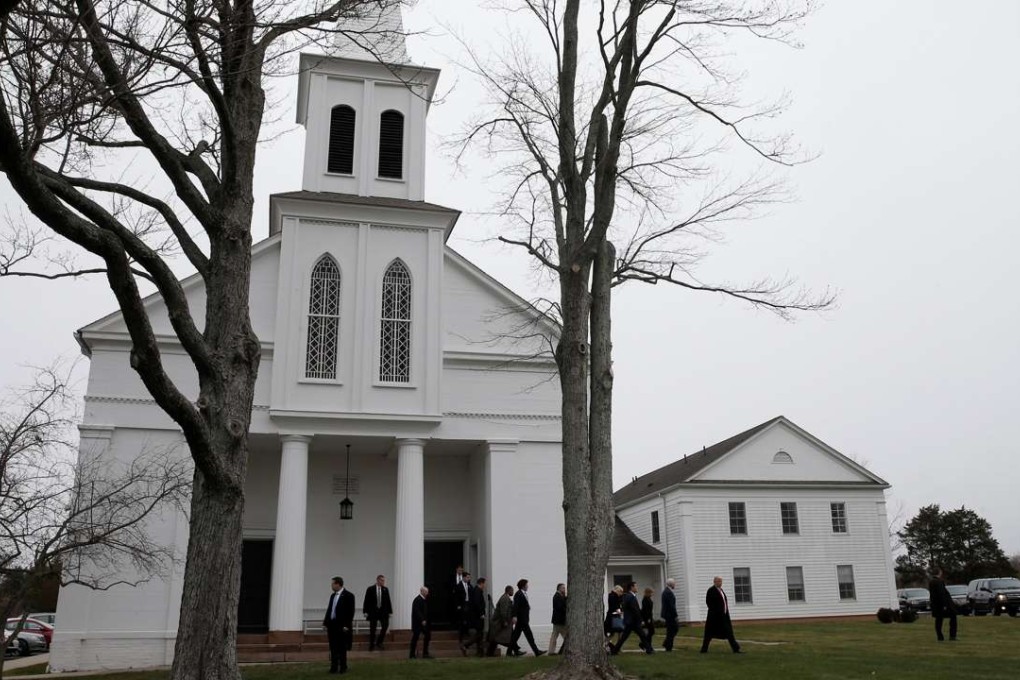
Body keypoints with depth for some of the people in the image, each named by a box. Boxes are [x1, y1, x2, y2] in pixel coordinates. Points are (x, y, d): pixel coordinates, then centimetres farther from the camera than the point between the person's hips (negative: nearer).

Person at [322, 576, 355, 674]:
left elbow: (351, 611, -11)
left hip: (342, 626, -6)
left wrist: (346, 625, -16)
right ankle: (334, 667, 14)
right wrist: (325, 623, 9)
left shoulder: (348, 595, -8)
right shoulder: (333, 596, 13)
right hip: (332, 625, 6)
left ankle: (343, 667, 10)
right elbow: (329, 610, 15)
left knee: (342, 648, 1)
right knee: (333, 648, 8)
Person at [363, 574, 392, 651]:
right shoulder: (370, 589, -2)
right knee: (372, 629, 4)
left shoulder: (385, 589, 5)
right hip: (373, 611, -2)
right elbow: (366, 601, -2)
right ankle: (371, 645, 17)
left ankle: (379, 643, 8)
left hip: (383, 611, 2)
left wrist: (389, 611, 0)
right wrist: (365, 611, -8)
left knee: (385, 626, -9)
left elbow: (388, 601, 5)